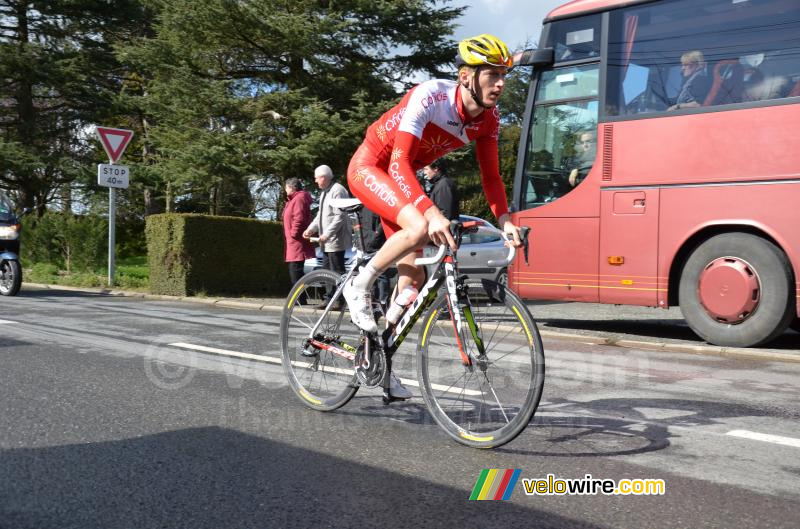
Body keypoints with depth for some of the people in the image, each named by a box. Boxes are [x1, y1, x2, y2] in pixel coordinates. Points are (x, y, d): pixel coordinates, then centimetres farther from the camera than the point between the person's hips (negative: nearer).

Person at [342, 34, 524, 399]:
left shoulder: (488, 119, -11)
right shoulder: (429, 96, -31)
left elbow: (490, 175, -4)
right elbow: (399, 162, -38)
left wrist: (505, 220, -21)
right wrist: (431, 211, -52)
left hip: (400, 178, 7)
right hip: (369, 167, -7)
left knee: (414, 278, -1)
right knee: (419, 228, -34)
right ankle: (359, 286, -10)